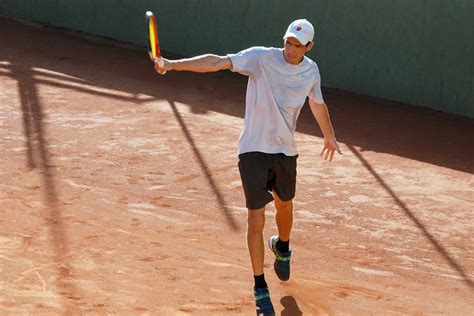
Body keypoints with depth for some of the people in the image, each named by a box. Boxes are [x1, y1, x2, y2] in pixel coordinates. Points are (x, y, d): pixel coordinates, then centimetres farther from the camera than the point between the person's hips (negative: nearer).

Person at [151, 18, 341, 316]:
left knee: (285, 205, 24)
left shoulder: (311, 71, -1)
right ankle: (260, 288, 4)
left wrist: (330, 136, 33)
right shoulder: (261, 58, -16)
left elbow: (318, 104, 19)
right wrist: (173, 64, -40)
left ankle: (282, 247, 57)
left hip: (286, 151, 4)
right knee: (256, 221, -5)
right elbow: (217, 62, -27)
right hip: (254, 150, -4)